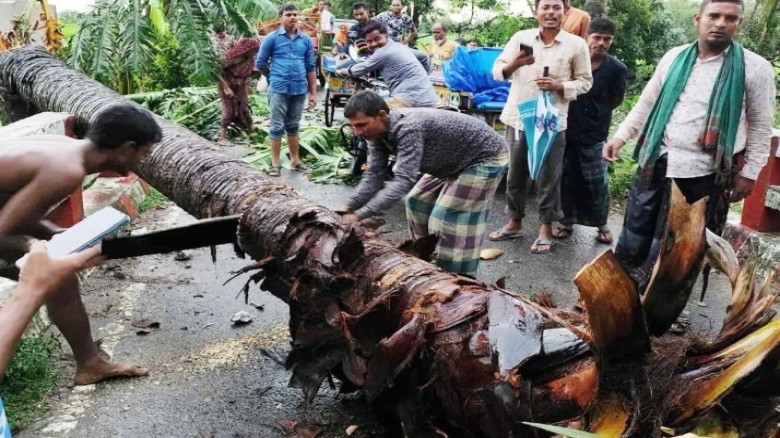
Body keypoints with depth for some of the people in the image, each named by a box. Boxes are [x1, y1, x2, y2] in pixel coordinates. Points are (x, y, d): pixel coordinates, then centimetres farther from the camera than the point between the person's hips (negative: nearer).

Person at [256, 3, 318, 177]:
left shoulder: (306, 40, 7)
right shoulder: (272, 38, -2)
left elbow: (310, 68, 10)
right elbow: (260, 63, 4)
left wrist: (313, 93, 7)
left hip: (300, 90, 3)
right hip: (279, 89, -3)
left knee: (293, 126, 15)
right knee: (277, 127, 2)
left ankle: (295, 160, 24)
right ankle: (276, 163, 9)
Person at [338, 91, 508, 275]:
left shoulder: (408, 128, -37)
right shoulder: (377, 131, -9)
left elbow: (403, 181, -43)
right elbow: (374, 175, -8)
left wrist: (360, 215, -45)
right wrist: (349, 208, -20)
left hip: (485, 157, -9)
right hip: (454, 161, 9)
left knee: (447, 221, -12)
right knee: (417, 202, 12)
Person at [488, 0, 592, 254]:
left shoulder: (576, 44, -1)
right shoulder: (520, 37, 4)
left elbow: (585, 81, 2)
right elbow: (497, 71, 4)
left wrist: (559, 86, -16)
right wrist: (515, 64, -18)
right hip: (518, 118, 3)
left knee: (547, 178, 4)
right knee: (515, 174, 12)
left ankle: (546, 229, 16)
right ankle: (514, 223, 27)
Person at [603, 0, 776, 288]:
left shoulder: (755, 68, -4)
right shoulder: (674, 58, 6)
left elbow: (760, 127, 0)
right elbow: (646, 104, 13)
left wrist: (748, 174, -4)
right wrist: (620, 136, 3)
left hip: (703, 174, -3)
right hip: (657, 162, 3)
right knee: (634, 236, 11)